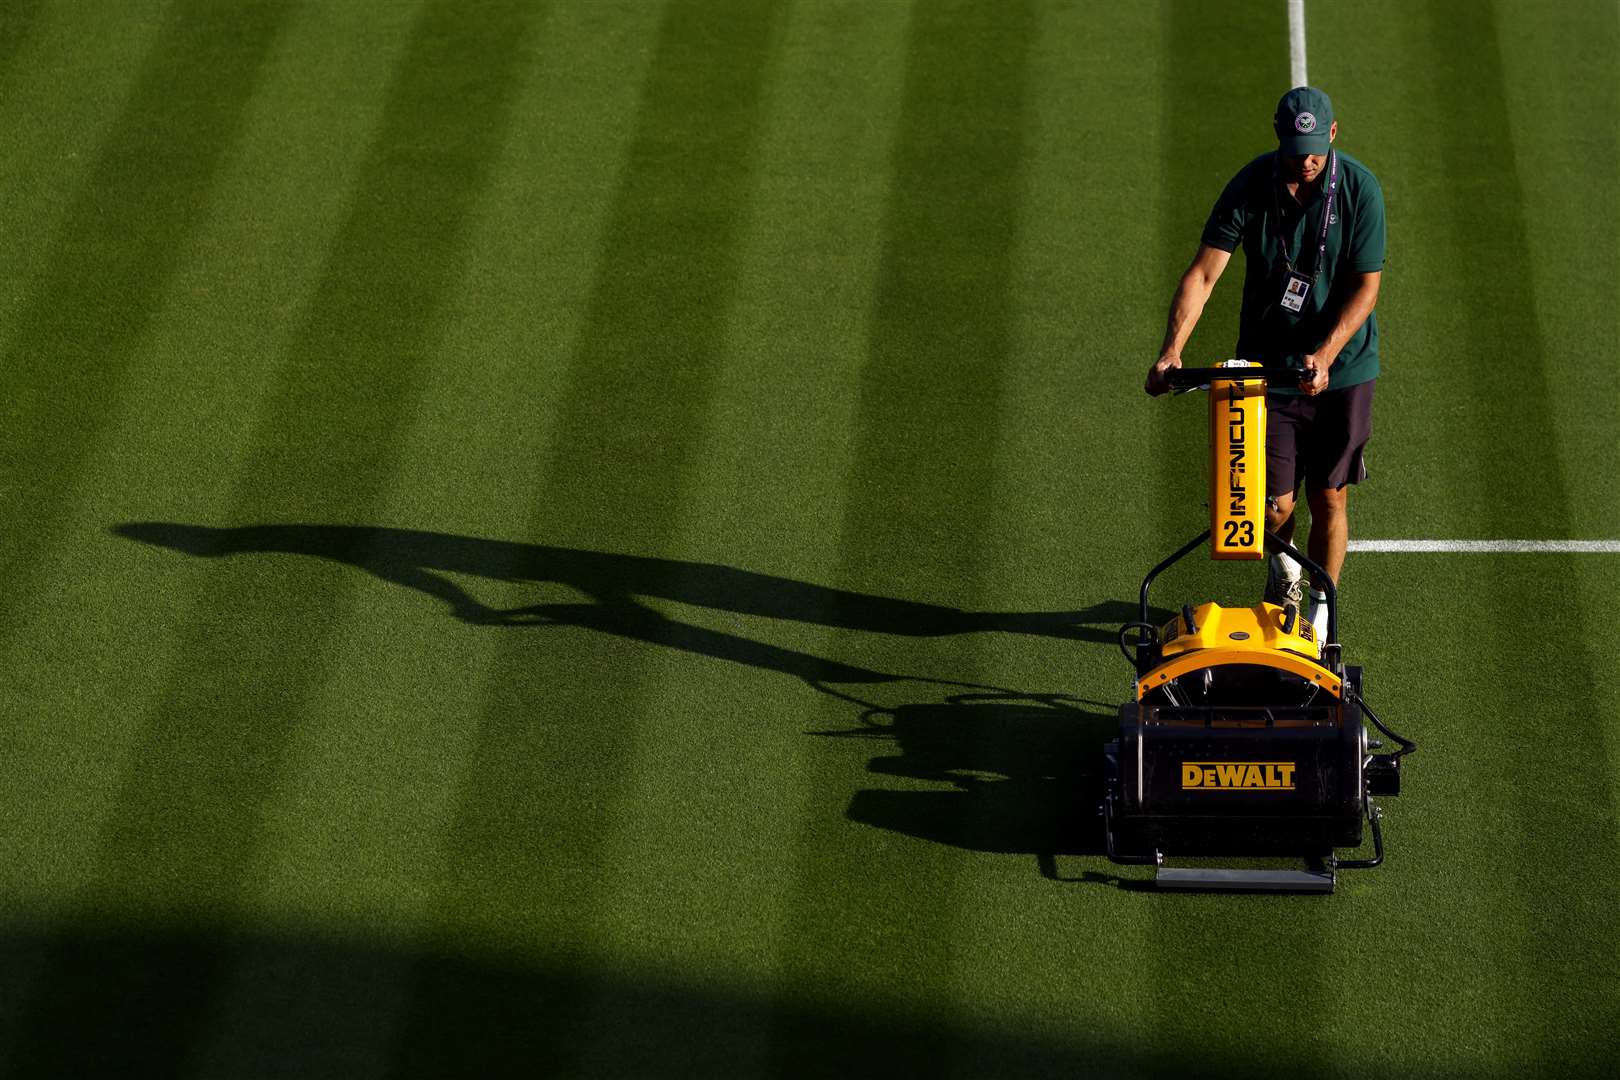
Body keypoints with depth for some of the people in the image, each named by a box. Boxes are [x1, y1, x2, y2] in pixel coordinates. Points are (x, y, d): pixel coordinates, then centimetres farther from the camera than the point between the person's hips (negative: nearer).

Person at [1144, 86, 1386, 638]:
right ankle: (1281, 562, 33)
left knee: (1328, 498, 4)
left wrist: (1326, 354, -25)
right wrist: (1172, 350, -27)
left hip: (1343, 368, 0)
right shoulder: (1251, 186, -11)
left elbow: (1366, 285, -11)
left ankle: (1321, 607, 24)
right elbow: (1204, 271, -14)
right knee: (1273, 504, -3)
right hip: (1267, 365, 0)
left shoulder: (1360, 188, -12)